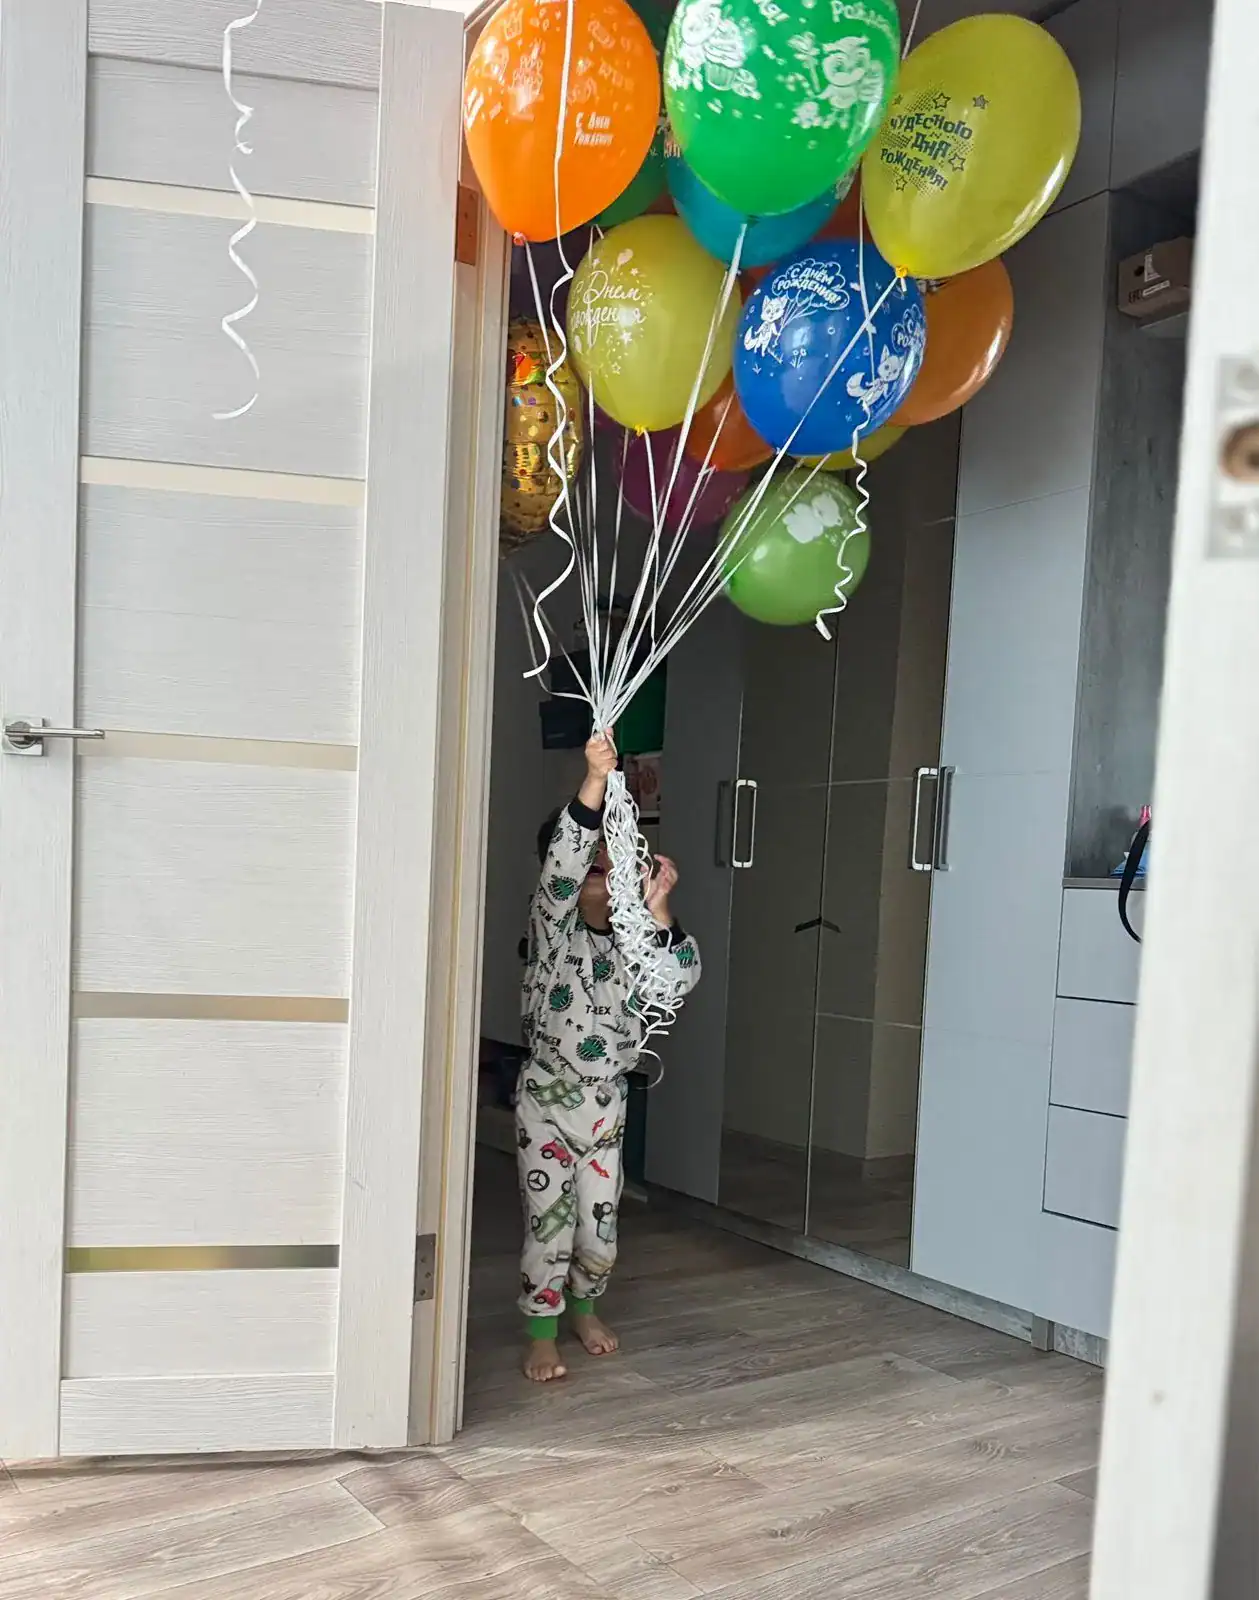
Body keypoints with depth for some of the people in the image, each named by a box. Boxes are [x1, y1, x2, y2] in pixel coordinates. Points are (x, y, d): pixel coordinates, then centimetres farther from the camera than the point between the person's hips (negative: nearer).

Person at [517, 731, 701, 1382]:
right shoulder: (553, 927, -10)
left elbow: (679, 980, -10)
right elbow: (559, 868, -29)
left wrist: (658, 908, -18)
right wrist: (594, 782, -38)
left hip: (607, 1102, 4)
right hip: (548, 1100, -4)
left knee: (599, 1227, 12)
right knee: (548, 1224, 1)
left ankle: (584, 1309, 38)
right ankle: (542, 1335, 20)